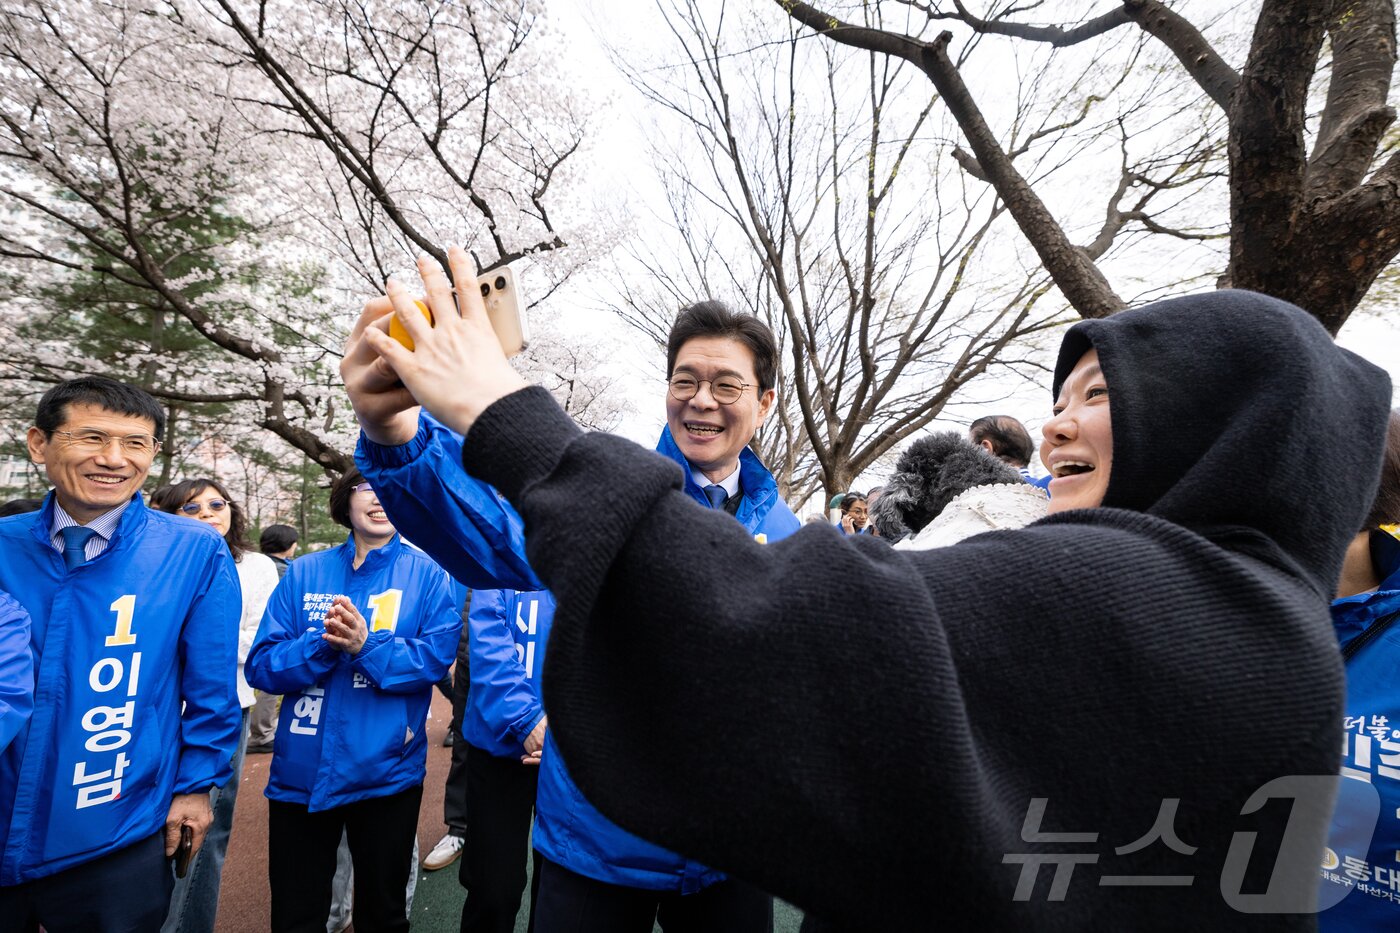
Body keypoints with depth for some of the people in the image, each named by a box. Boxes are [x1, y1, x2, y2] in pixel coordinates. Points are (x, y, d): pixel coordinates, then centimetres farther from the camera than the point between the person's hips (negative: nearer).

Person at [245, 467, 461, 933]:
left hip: (386, 773, -1)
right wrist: (322, 644, -22)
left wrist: (366, 645, -28)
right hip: (300, 771, 2)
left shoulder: (429, 575, -5)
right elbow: (261, 666, -4)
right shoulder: (303, 573, 2)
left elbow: (435, 657, -15)